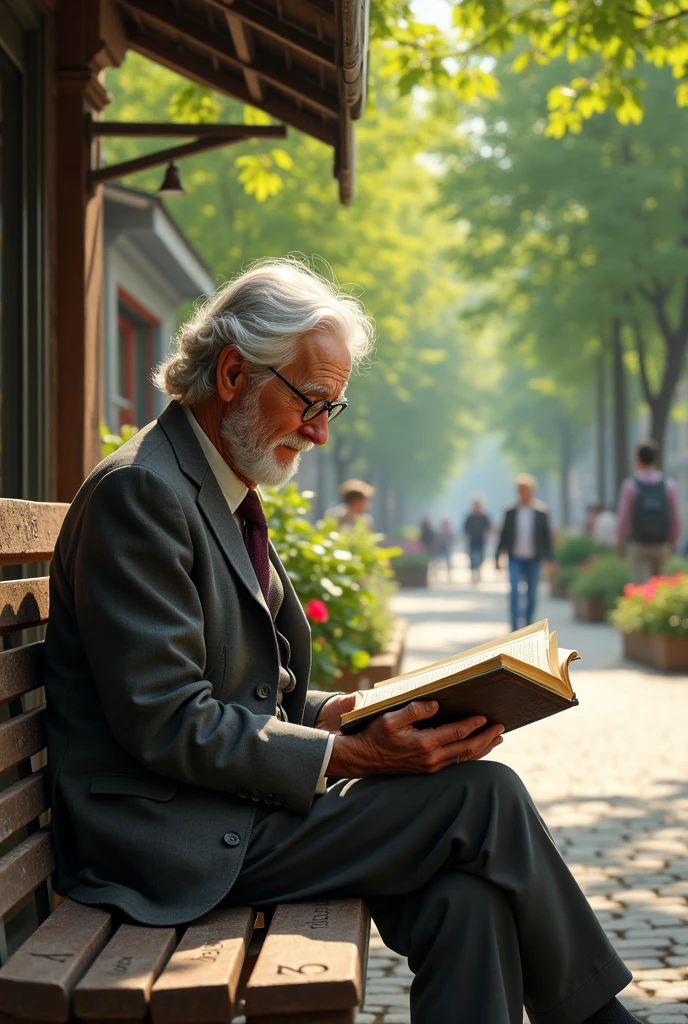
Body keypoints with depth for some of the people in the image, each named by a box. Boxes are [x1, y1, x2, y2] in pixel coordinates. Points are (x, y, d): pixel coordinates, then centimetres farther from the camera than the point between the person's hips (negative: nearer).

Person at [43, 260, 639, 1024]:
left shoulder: (226, 495, 17)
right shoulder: (139, 491, -15)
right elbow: (166, 724, -20)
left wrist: (333, 714, 3)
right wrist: (347, 757, -21)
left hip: (227, 808, 9)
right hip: (175, 841, -9)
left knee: (465, 897, -14)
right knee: (483, 795, -13)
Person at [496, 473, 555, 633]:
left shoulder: (541, 512, -2)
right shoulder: (511, 511, 0)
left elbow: (547, 537, 2)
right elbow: (504, 535, 6)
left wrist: (550, 559, -2)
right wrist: (497, 558, 5)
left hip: (533, 559, 0)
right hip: (515, 558, 0)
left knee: (532, 594, 8)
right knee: (514, 591, -13)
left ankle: (529, 626, 23)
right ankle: (515, 628, -14)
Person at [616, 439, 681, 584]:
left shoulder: (630, 485, -13)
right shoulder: (669, 485, -6)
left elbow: (623, 518, -12)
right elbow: (676, 519, -5)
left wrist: (619, 543, 2)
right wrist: (673, 543, 10)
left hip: (637, 546, -3)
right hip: (661, 546, 3)